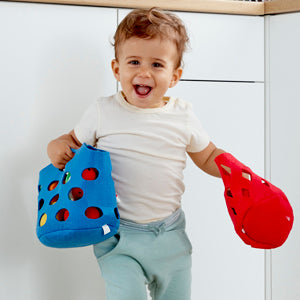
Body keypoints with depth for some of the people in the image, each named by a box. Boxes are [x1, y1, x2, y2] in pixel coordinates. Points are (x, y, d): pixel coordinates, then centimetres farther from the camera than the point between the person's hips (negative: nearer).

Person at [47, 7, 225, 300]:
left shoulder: (182, 116, -1)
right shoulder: (102, 112, -4)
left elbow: (208, 157, 10)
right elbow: (74, 141, 9)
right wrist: (57, 146, -13)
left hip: (170, 235, 2)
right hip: (119, 236, -2)